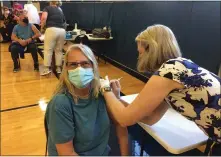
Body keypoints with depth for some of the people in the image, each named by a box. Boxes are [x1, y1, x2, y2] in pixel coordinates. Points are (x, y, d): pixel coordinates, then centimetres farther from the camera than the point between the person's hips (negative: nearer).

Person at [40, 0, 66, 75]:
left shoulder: (48, 8, 12)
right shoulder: (60, 10, 26)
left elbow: (44, 18, -7)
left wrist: (42, 27, 6)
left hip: (52, 30, -4)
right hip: (62, 31, 4)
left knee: (48, 49, 2)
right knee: (59, 50, 12)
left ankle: (47, 69, 1)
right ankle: (59, 68, 14)